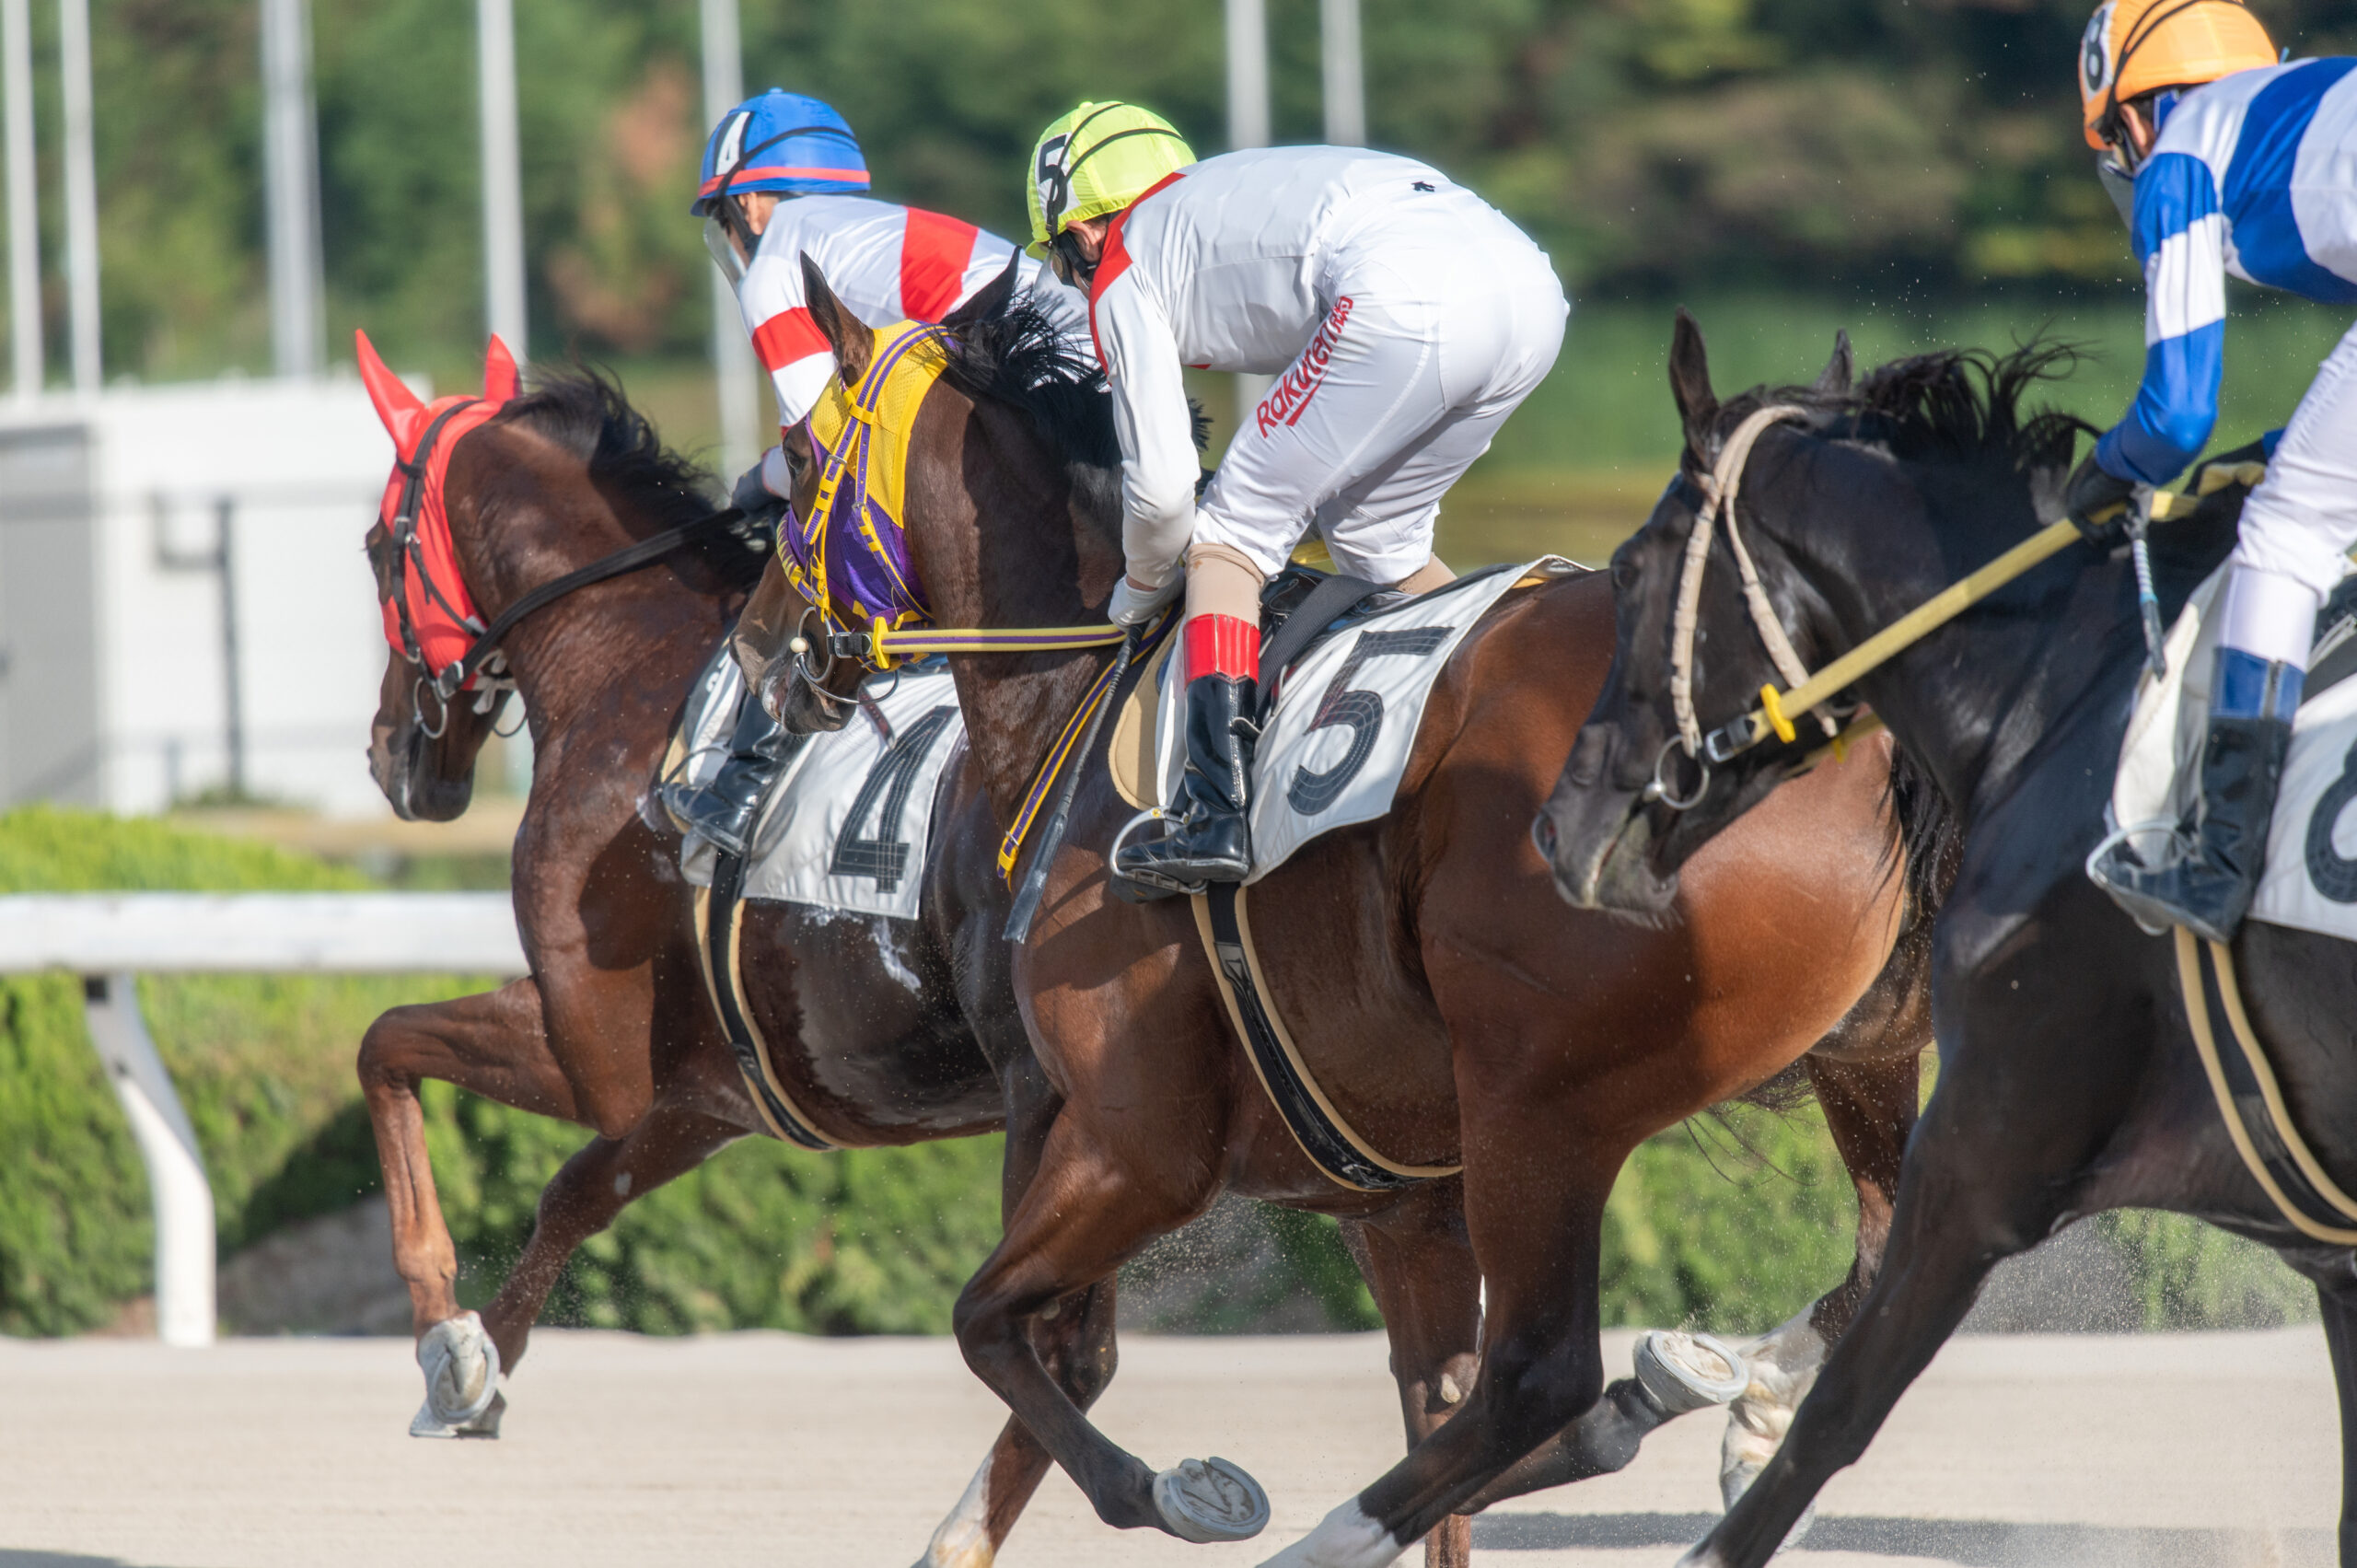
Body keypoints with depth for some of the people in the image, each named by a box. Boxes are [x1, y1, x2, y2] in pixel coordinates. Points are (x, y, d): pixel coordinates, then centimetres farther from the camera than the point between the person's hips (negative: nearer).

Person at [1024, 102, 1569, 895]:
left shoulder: (1123, 276, 17)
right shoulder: (1229, 196, 39)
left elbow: (1161, 483, 13)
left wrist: (1140, 592, 32)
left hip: (1409, 297, -8)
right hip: (1531, 285, 8)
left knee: (1230, 532, 7)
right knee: (1375, 536, 26)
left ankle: (1217, 816, -5)